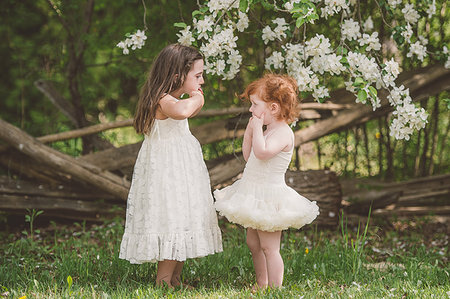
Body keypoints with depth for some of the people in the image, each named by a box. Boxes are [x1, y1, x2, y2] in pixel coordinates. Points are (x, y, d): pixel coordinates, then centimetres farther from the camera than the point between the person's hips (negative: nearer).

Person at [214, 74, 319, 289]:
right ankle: (261, 284, 33)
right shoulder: (269, 131, 12)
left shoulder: (283, 132, -18)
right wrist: (249, 129, 12)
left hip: (268, 198, -10)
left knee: (269, 247, -6)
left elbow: (262, 152, -35)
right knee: (253, 243, 19)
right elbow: (248, 156, 20)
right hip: (257, 196, 10)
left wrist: (257, 127, -22)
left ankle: (275, 289, -1)